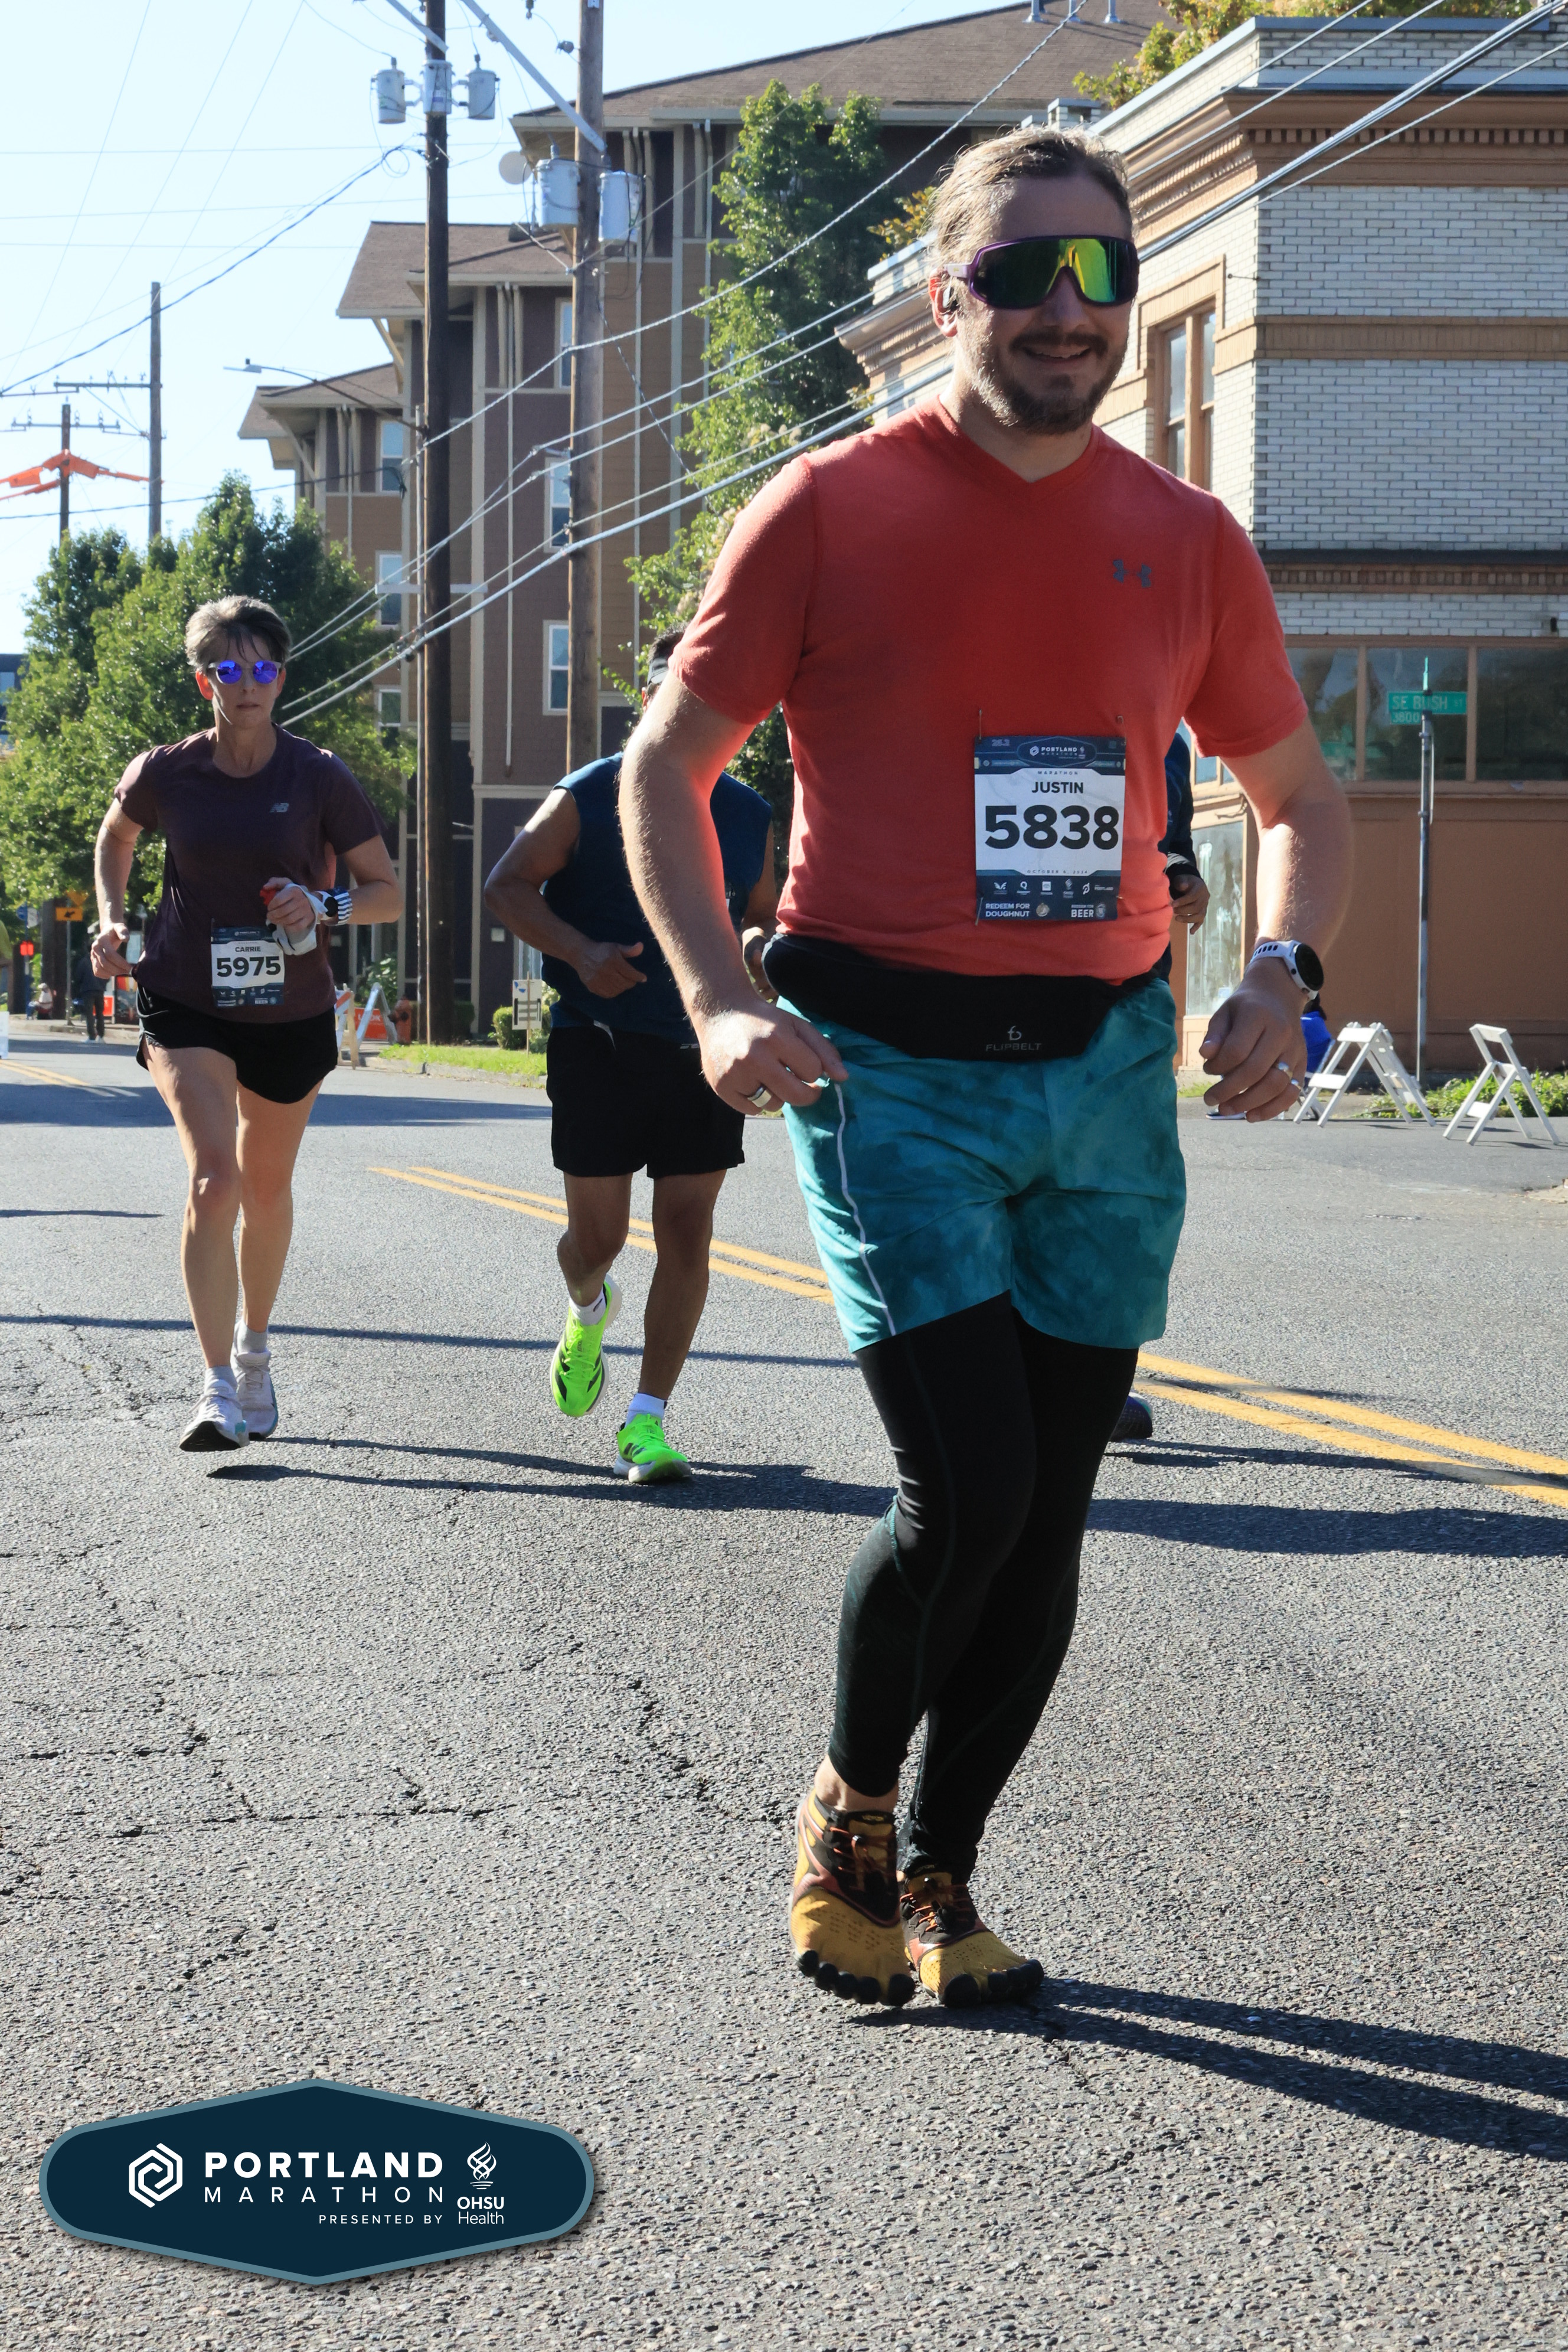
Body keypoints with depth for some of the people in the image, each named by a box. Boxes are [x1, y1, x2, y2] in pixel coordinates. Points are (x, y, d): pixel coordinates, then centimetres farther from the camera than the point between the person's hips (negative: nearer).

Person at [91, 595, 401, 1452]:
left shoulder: (319, 778, -9)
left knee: (266, 1190, 17)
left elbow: (388, 894, -5)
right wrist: (112, 918, 1)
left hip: (290, 1013, 2)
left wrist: (324, 906, -24)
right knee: (214, 1181, -19)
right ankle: (217, 1390, -19)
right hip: (186, 1004, -1)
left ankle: (254, 1345, 43)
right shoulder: (164, 772, -7)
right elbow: (116, 837, 16)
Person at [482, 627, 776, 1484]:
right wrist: (581, 951, -19)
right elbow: (506, 885, -4)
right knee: (597, 1234, 3)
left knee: (687, 1233, -5)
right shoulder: (589, 797, -3)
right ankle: (587, 1311, 41)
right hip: (600, 1048, -2)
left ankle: (646, 1423, 2)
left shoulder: (748, 816, 9)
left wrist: (755, 944, -5)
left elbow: (762, 916, 20)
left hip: (701, 1054, 3)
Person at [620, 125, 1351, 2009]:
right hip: (890, 1066, -4)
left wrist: (1281, 972, -3)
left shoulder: (1186, 542, 6)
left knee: (1046, 1517, 6)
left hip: (1106, 1073, 4)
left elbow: (1298, 795, 17)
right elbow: (665, 765, 1)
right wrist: (722, 1004, -12)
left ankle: (937, 1876, 24)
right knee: (969, 1484, -13)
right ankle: (847, 1813, 14)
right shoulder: (831, 511, -3)